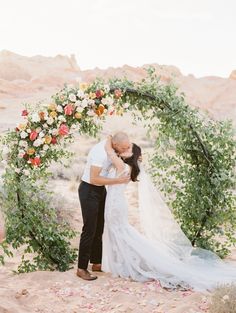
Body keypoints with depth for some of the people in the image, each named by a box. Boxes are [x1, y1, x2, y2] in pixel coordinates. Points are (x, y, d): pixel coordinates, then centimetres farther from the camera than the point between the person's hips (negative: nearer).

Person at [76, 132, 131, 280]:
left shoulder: (111, 148, -1)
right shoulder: (100, 152, -28)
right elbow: (94, 179, -31)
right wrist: (118, 180, -28)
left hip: (101, 190, 9)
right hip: (89, 191, -9)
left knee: (99, 228, 14)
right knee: (89, 229, -5)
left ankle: (96, 263, 26)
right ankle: (82, 268, 4)